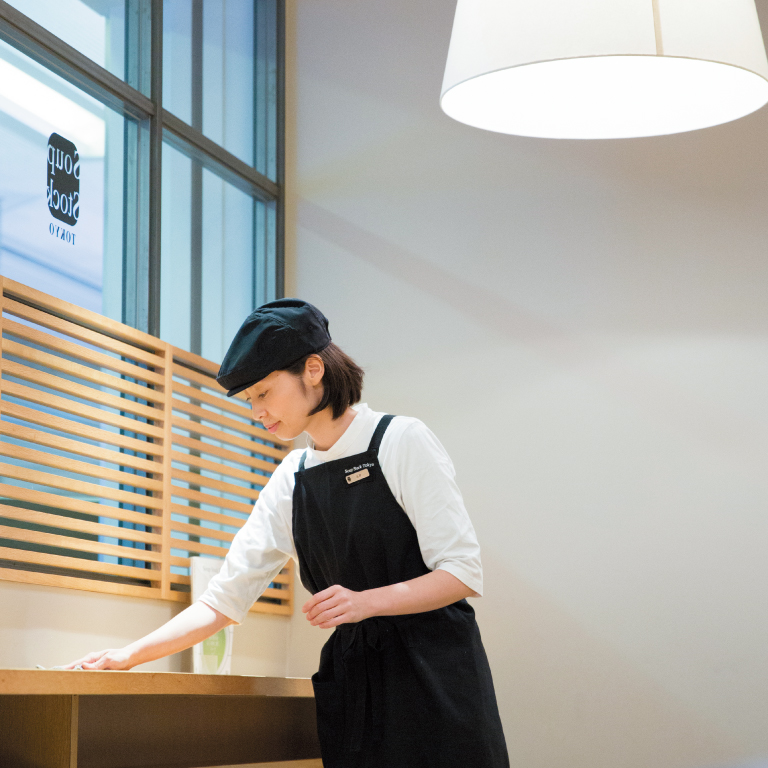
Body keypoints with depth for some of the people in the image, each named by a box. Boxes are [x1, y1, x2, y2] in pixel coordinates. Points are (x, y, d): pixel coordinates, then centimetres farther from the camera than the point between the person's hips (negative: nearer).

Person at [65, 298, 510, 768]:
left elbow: (462, 572, -11)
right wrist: (130, 656, 1)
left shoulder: (401, 442, -7)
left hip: (432, 675, -4)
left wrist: (364, 602, -22)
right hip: (350, 680, 5)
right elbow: (225, 599, 9)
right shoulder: (291, 481, 9)